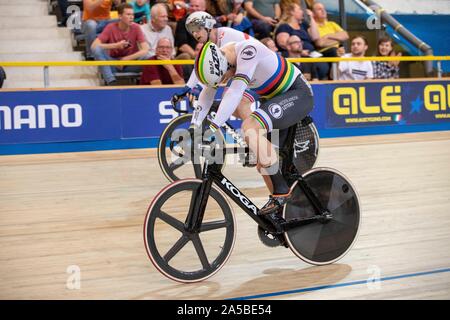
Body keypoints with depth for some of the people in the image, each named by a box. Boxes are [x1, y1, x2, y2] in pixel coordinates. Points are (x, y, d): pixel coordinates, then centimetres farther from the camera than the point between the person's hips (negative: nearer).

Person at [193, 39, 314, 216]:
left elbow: (235, 91, -37)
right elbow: (207, 94, 5)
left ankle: (281, 190, -22)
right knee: (262, 157, 4)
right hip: (275, 98, 9)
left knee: (250, 127, -28)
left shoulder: (247, 49, -29)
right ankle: (277, 209, 18)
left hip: (298, 94, -9)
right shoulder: (215, 59, -4)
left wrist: (214, 127, -40)